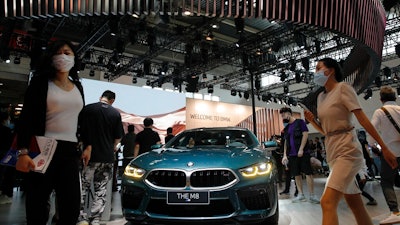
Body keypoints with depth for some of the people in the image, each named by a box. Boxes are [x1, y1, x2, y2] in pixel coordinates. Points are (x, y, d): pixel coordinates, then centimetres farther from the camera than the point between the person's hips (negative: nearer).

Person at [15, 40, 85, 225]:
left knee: (72, 209, -1)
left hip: (70, 152, 4)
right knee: (36, 209, 2)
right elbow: (26, 118, -5)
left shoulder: (78, 87, 15)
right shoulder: (41, 82, 1)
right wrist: (23, 152, -16)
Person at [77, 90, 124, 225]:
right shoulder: (116, 113, 1)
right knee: (101, 190, 10)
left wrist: (86, 147, 8)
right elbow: (118, 137, 4)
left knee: (83, 188, 10)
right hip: (107, 157, 1)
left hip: (89, 155, -1)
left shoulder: (87, 109, -2)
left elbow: (80, 130, -2)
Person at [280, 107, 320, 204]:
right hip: (292, 155, 6)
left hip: (303, 153, -6)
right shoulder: (286, 128, 17)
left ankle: (312, 196, 0)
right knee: (296, 175, 6)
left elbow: (305, 134, -7)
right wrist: (285, 155, 9)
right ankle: (301, 195, 13)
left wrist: (301, 149, -15)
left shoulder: (300, 122, 1)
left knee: (308, 173, -5)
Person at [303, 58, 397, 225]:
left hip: (346, 150, -8)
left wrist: (384, 147, -12)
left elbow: (362, 119, -11)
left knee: (327, 202, -18)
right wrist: (312, 120, -1)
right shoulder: (321, 96, 15)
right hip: (332, 151, 8)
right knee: (354, 203, 13)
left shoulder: (342, 88, -6)